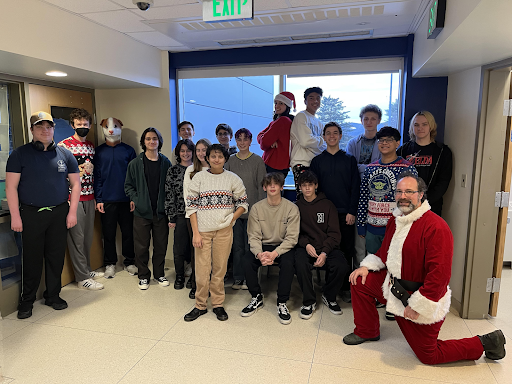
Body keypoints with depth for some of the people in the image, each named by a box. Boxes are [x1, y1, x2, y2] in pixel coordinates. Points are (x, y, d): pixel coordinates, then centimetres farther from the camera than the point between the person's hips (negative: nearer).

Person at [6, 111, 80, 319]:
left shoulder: (65, 154, 7)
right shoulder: (20, 154, 1)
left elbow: (75, 183, 8)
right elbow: (11, 187, -2)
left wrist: (72, 212, 1)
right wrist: (15, 216, -8)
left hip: (59, 213, 2)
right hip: (31, 214, -2)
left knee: (56, 256, 9)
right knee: (32, 258, 4)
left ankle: (53, 296, 24)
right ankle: (27, 300, 20)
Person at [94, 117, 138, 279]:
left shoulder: (128, 150, 5)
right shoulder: (99, 151, 5)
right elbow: (97, 176, 3)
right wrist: (98, 199, -5)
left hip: (126, 199, 0)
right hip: (106, 200, 0)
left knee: (128, 232, 7)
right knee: (108, 233, 8)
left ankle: (129, 262, 21)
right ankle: (110, 264, 21)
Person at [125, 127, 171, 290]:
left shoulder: (166, 163, 4)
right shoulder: (135, 163, 2)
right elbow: (128, 185, 8)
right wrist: (135, 199, -5)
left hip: (161, 211, 1)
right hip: (142, 211, -1)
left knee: (161, 244, 9)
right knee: (141, 246, 6)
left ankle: (159, 274, 27)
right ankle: (143, 276, 24)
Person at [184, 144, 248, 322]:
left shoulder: (233, 179, 4)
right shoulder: (199, 177, 3)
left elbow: (243, 203, 9)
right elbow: (191, 206, 0)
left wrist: (231, 218, -8)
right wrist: (195, 233, -6)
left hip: (224, 230, 0)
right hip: (203, 230, 0)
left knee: (220, 268, 8)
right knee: (202, 269, 2)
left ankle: (218, 304, 23)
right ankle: (200, 305, 19)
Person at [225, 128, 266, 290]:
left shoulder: (257, 160, 2)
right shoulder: (230, 160, 8)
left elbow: (261, 186, 1)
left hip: (252, 209, -2)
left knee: (250, 245, 1)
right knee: (237, 245, 7)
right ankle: (238, 278, 18)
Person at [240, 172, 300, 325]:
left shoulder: (291, 208, -7)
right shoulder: (257, 208, -1)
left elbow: (292, 238, -11)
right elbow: (254, 236, -4)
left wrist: (275, 253, -26)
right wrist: (259, 253, -25)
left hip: (283, 247, -2)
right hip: (263, 246, 2)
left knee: (288, 263, -33)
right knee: (247, 261, -25)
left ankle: (282, 303, -11)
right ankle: (256, 298, 0)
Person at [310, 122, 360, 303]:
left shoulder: (349, 159, 9)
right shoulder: (317, 161, 10)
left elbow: (355, 187, 4)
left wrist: (352, 211, -6)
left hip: (345, 214, 0)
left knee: (346, 250, 2)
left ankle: (346, 288, 13)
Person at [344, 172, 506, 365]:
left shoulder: (436, 227, -25)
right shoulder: (395, 220, 4)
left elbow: (440, 274, -27)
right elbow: (384, 251, 17)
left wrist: (417, 304, -24)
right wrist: (366, 266, 1)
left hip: (423, 300, -7)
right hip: (394, 285, 8)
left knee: (429, 356, 4)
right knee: (359, 281, 2)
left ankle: (483, 343, 24)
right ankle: (367, 332, 20)